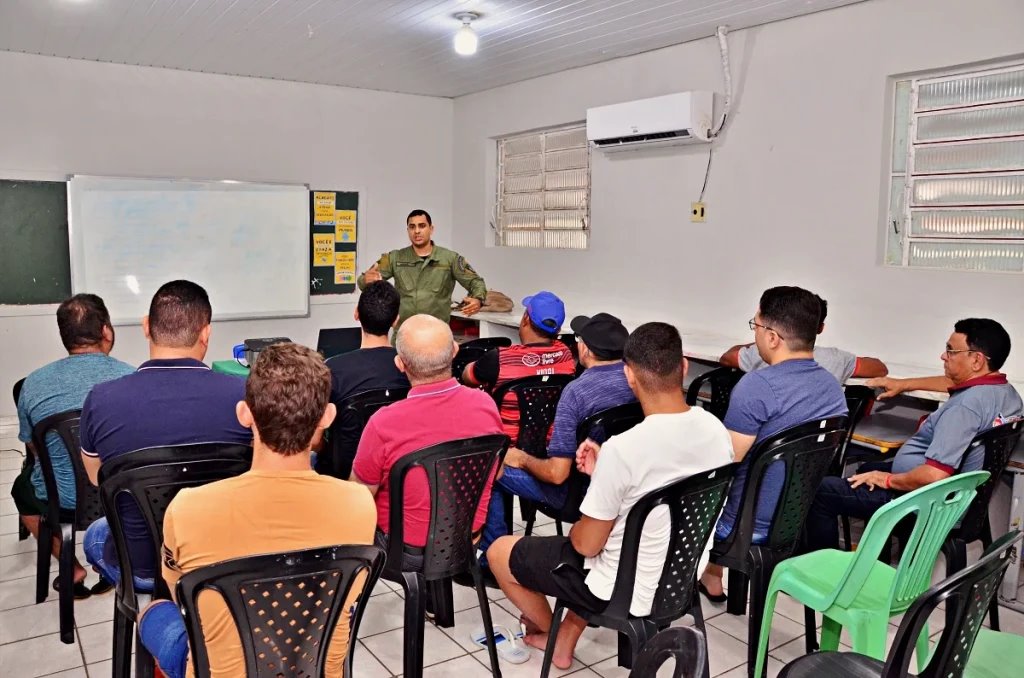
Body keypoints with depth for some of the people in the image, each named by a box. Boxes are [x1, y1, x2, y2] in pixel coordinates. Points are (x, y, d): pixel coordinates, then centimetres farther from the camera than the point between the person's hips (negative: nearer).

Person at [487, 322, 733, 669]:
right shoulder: (716, 430, -9)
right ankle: (564, 641, 41)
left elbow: (586, 545, -18)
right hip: (681, 578, 7)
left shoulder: (623, 448, -31)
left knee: (499, 552, 13)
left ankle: (546, 630, 41)